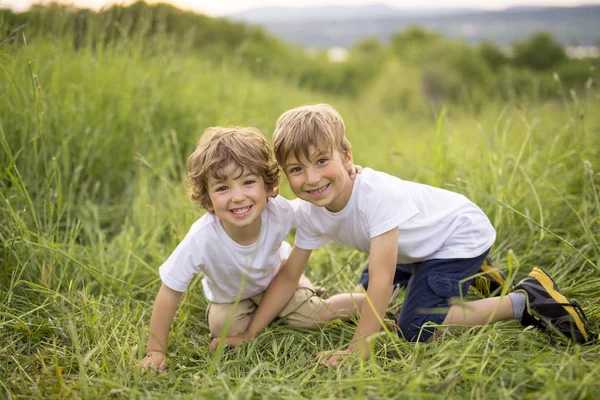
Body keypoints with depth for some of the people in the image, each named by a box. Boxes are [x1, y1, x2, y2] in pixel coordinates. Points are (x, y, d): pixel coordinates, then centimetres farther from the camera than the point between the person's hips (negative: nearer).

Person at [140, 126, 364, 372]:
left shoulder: (279, 211, -36)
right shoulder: (201, 239, -40)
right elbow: (169, 293, -29)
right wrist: (155, 352, -25)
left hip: (275, 278, 0)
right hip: (230, 296, 0)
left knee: (313, 316, -10)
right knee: (223, 329, -18)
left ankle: (370, 300, 17)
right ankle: (252, 308, 13)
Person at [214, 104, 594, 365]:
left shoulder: (376, 194, -38)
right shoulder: (310, 212, -15)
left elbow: (381, 280, -38)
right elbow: (289, 276, -9)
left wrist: (359, 348, -36)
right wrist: (249, 333, -12)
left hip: (461, 233, -8)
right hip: (416, 245, 9)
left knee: (415, 329, -18)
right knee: (363, 297, 23)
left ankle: (527, 299, -8)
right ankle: (470, 279, 33)